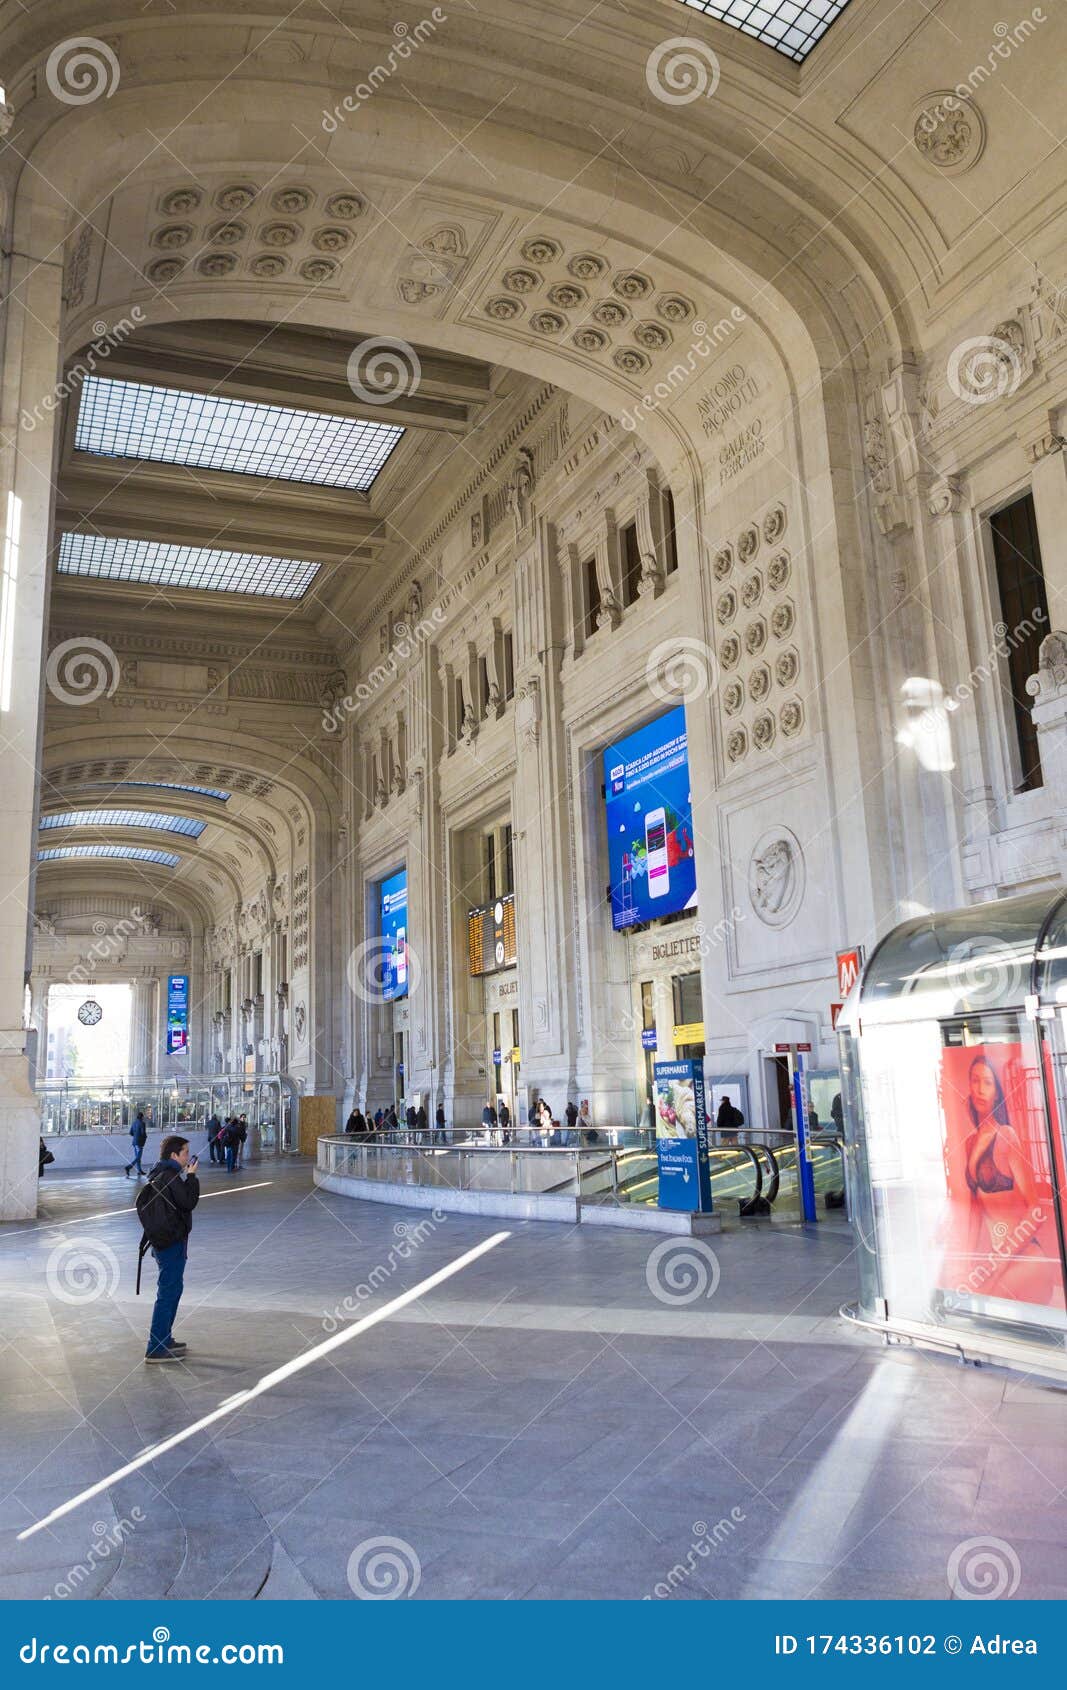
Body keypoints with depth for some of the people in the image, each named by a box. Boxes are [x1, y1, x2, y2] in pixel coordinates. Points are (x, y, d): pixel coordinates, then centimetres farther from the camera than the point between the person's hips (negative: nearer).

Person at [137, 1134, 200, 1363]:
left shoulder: (159, 1174, 12)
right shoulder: (169, 1177, -19)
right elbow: (189, 1202, -19)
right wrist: (191, 1176, -12)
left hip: (164, 1240, 11)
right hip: (171, 1242, -11)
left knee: (174, 1288, 20)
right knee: (168, 1292, -5)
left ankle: (164, 1339, 30)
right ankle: (156, 1349, -1)